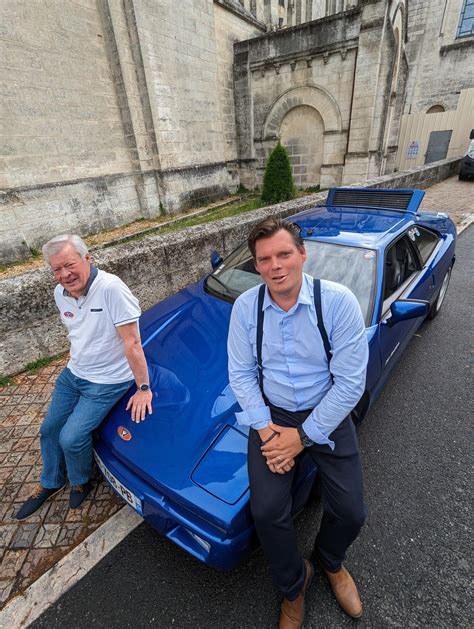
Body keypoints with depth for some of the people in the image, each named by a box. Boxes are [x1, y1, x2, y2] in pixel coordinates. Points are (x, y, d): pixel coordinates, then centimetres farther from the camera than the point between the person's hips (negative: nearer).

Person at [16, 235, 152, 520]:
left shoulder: (110, 287, -28)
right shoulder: (60, 293, -3)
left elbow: (132, 343, -27)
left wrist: (143, 388, -24)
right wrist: (78, 361, 18)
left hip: (107, 382, -8)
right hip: (73, 374, 8)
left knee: (71, 438, -7)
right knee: (49, 429, 19)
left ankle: (81, 482, 28)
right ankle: (50, 483, 48)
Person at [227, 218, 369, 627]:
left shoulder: (338, 301, -18)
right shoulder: (246, 307, -9)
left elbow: (350, 382, -17)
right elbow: (241, 372, -4)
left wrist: (303, 436, -15)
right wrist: (264, 427, -15)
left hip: (327, 414, 0)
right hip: (271, 415, 1)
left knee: (350, 513, -2)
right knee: (267, 511, -10)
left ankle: (330, 560, 39)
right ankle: (294, 584, 27)